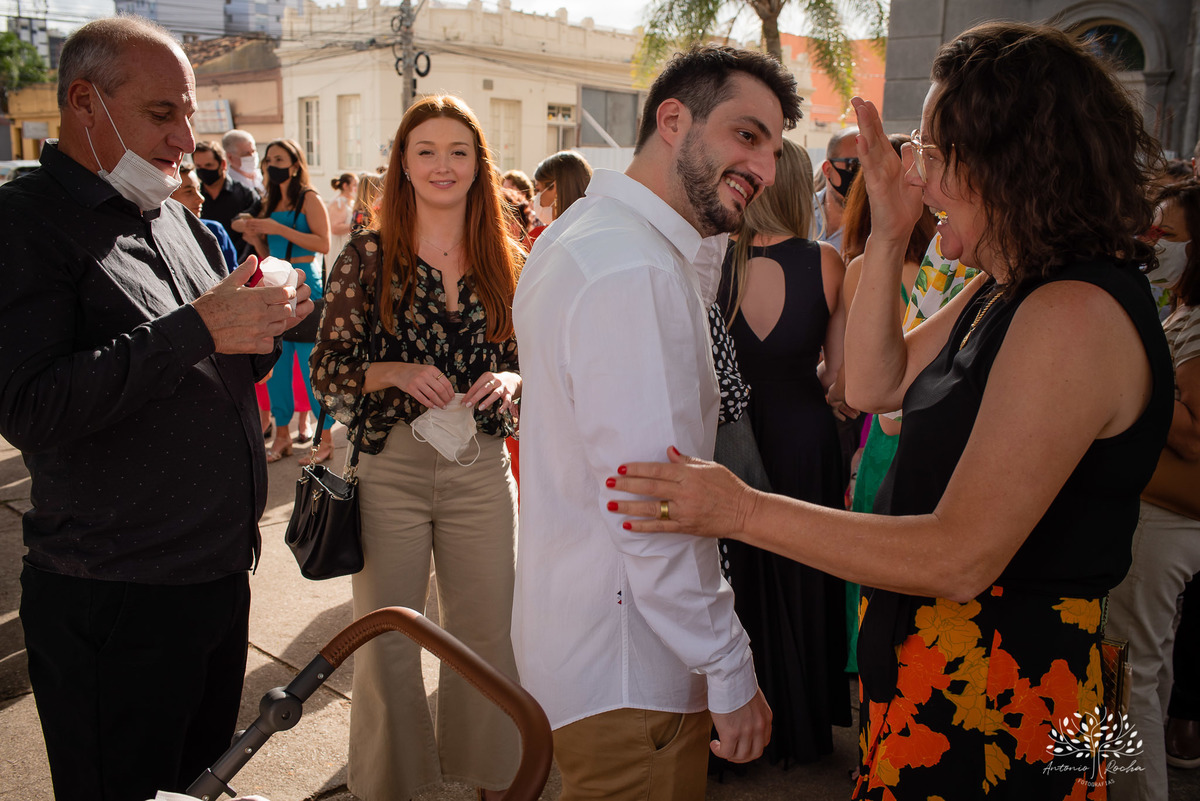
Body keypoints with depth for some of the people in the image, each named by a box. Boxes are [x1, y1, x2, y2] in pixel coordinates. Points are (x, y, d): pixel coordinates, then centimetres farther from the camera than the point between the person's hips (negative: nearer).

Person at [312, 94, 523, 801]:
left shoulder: (507, 263, 6)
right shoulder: (368, 257, -1)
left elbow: (529, 366, 11)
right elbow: (328, 371, -1)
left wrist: (508, 382, -10)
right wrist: (396, 373, -17)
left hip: (482, 470, 2)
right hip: (388, 468, -1)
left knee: (488, 633, 10)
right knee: (386, 640, 8)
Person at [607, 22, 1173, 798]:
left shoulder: (1073, 316, -25)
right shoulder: (1005, 290, 7)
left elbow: (961, 557, -27)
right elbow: (875, 385, 10)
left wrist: (744, 510, -26)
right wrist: (888, 237, 2)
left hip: (997, 689, -9)